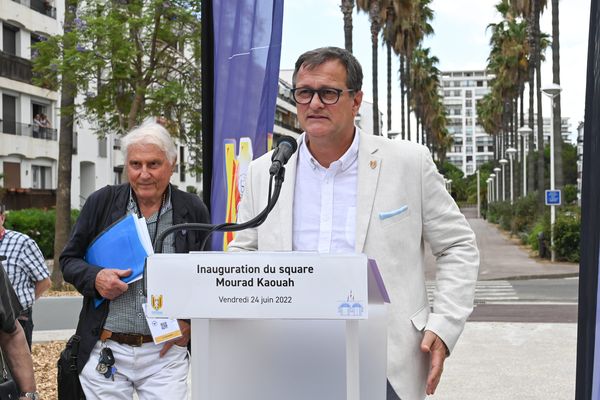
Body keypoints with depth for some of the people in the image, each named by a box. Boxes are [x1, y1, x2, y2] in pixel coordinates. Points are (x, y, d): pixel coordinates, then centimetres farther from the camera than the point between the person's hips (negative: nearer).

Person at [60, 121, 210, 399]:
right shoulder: (101, 203, 3)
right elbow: (69, 259, 10)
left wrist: (188, 322, -3)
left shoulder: (193, 211, 2)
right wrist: (94, 278, -11)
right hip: (106, 350, 1)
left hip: (165, 353, 0)